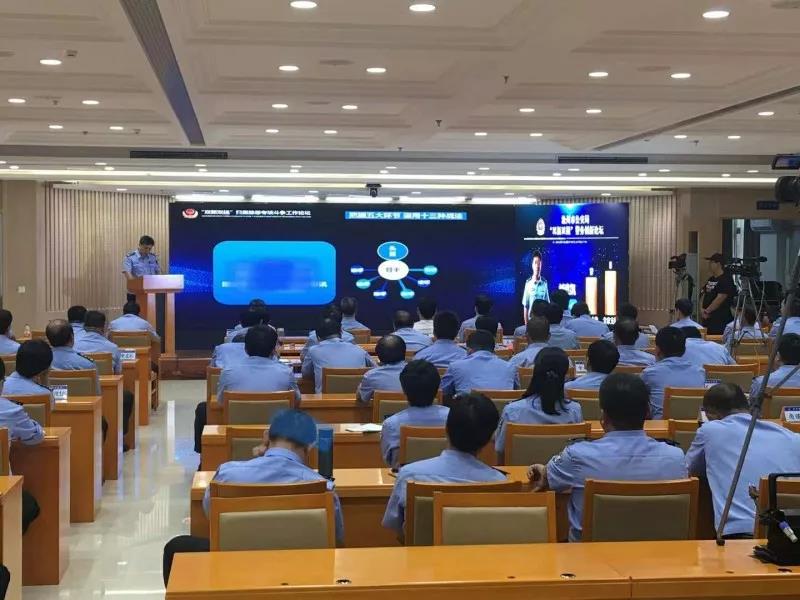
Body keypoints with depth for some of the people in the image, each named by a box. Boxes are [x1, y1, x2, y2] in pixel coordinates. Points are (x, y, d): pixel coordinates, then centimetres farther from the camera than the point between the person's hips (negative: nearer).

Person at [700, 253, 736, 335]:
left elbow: (720, 299, -17)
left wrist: (707, 311, -15)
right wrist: (703, 309, 4)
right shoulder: (711, 279, 18)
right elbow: (704, 294, 20)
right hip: (708, 318, 8)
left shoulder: (726, 280, -9)